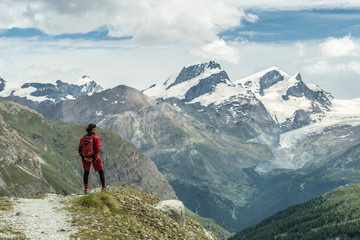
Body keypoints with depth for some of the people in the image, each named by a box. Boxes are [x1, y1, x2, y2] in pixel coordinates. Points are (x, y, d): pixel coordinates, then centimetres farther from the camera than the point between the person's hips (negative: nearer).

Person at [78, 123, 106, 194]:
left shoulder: (83, 138, 1)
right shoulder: (96, 137, -10)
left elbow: (79, 149, -4)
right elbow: (98, 148, -21)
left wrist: (84, 157, -9)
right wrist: (93, 158, -19)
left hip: (85, 158, 3)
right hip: (94, 157, -3)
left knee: (86, 173, 15)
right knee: (101, 172, 12)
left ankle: (86, 189, 5)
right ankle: (104, 188, 11)